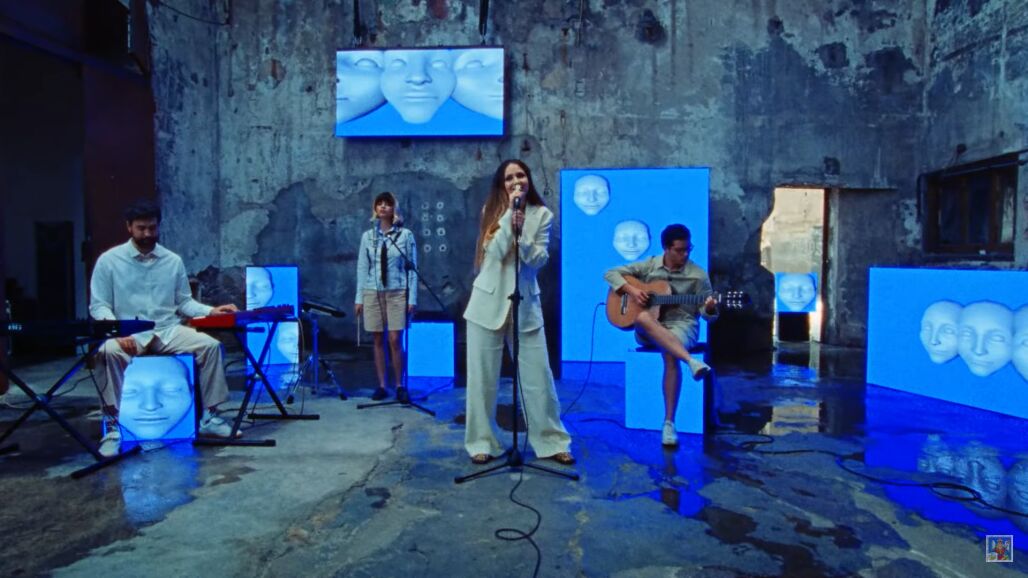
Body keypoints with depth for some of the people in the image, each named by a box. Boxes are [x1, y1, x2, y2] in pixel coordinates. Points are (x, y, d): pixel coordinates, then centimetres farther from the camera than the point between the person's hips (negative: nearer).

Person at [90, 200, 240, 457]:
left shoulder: (173, 261, 9)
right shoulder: (109, 260, 0)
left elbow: (183, 302, 13)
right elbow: (98, 306, -3)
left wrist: (211, 311, -6)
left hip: (168, 330, 3)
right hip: (128, 333, -3)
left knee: (210, 345, -20)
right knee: (110, 351, -37)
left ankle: (208, 416, -9)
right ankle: (113, 426, -26)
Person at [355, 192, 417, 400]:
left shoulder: (405, 235, -1)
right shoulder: (367, 236, 7)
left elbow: (412, 268, -1)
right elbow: (362, 268, 8)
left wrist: (412, 298, -6)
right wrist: (359, 297, 4)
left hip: (397, 292, -2)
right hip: (373, 292, 3)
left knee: (395, 340, -5)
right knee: (378, 341, 6)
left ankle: (399, 386, 7)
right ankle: (382, 386, 13)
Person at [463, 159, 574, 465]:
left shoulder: (542, 214, 2)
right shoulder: (492, 211, 2)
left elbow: (539, 260, -7)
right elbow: (495, 252, -13)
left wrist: (521, 232, -20)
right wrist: (510, 213, -16)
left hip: (526, 303, 0)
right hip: (488, 302, 0)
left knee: (539, 376, 2)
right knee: (483, 377, 5)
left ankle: (551, 441, 15)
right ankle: (482, 442, 18)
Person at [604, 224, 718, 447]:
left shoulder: (698, 275, 1)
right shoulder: (648, 266, 6)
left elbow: (708, 313, 1)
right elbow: (611, 274, 6)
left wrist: (710, 309, -24)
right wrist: (631, 290, -11)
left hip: (681, 324, -1)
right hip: (647, 329, 2)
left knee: (671, 355, -37)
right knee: (643, 318, -37)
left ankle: (669, 423, -30)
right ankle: (691, 361, -49)